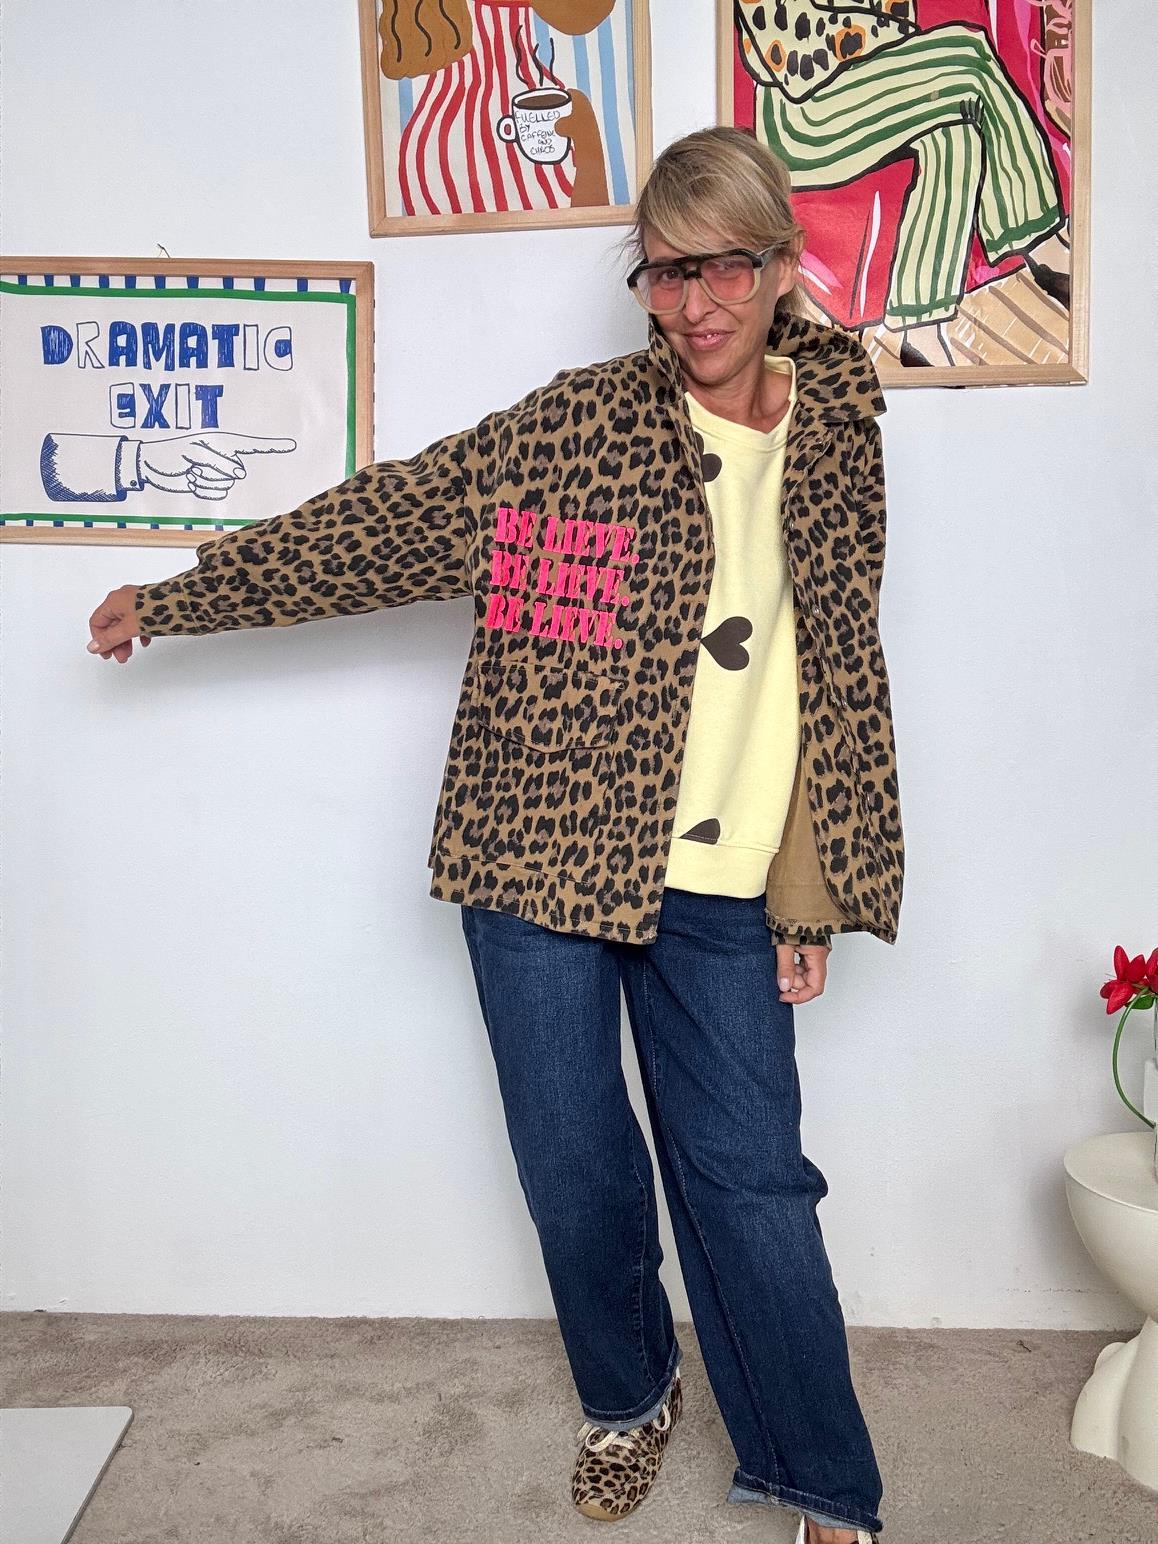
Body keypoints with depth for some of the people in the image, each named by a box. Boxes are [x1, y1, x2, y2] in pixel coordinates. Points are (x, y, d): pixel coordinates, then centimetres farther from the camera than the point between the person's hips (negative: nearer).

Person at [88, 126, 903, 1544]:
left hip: (722, 883, 1)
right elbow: (384, 519, -1)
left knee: (749, 1176, 3)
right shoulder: (583, 420, -4)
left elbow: (842, 664, 8)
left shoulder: (836, 419, 4)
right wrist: (182, 595, 1)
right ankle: (629, 1399, 38)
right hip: (546, 848, -1)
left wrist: (812, 893, 7)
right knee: (573, 1160, 9)